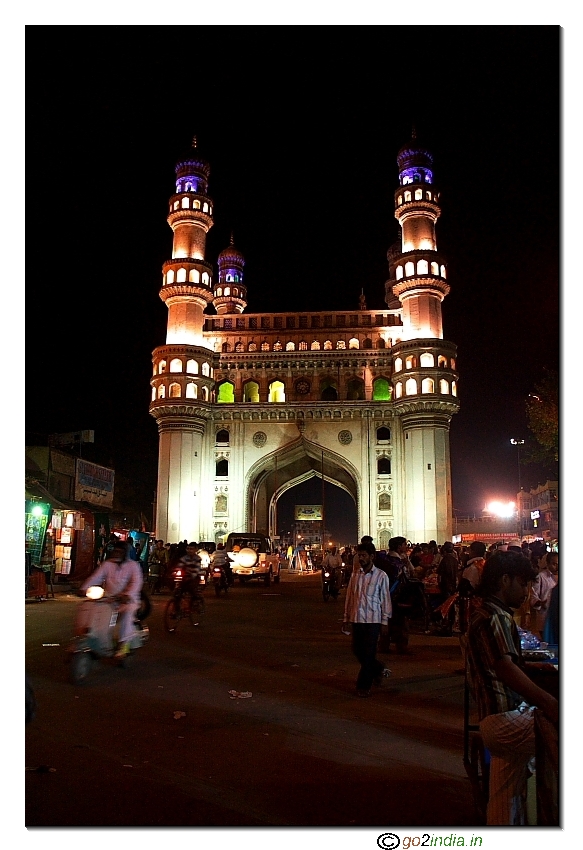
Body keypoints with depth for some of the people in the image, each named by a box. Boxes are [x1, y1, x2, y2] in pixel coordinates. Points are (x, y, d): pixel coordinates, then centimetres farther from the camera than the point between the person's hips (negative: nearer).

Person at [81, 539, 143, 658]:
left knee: (127, 613, -35)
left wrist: (128, 595, -31)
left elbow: (136, 582, -12)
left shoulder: (133, 565, 2)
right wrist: (83, 588, -18)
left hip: (127, 600, -3)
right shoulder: (107, 564, 11)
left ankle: (123, 644, -24)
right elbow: (95, 577, -1)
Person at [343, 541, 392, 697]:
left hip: (373, 619, -5)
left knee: (368, 653, 0)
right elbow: (349, 596, 11)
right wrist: (346, 617, 13)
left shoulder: (381, 576, -6)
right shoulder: (355, 574, 5)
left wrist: (385, 621, -4)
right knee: (357, 649, 11)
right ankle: (378, 669, 36)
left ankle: (363, 685, 14)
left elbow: (385, 599, -3)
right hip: (357, 618, 5)